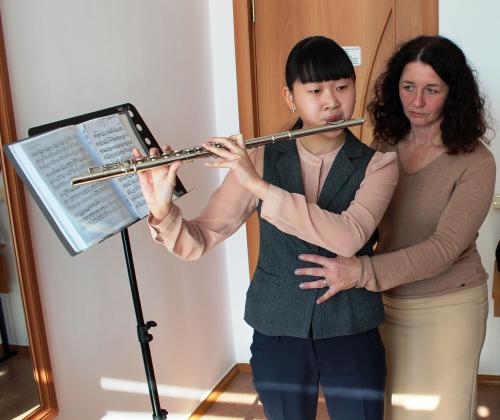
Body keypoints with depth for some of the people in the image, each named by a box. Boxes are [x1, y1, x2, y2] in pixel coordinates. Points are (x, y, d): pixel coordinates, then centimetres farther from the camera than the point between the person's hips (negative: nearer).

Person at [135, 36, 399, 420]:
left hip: (351, 333, 0)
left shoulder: (377, 163, -8)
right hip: (276, 333, 1)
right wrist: (162, 209, -29)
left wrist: (259, 185, -32)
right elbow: (198, 244, -8)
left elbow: (348, 239, -27)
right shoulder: (260, 159, -6)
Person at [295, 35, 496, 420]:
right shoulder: (384, 147, -2)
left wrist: (361, 271, -37)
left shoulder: (475, 162, -15)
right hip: (387, 301, 4)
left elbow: (444, 248, -25)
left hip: (448, 308, -3)